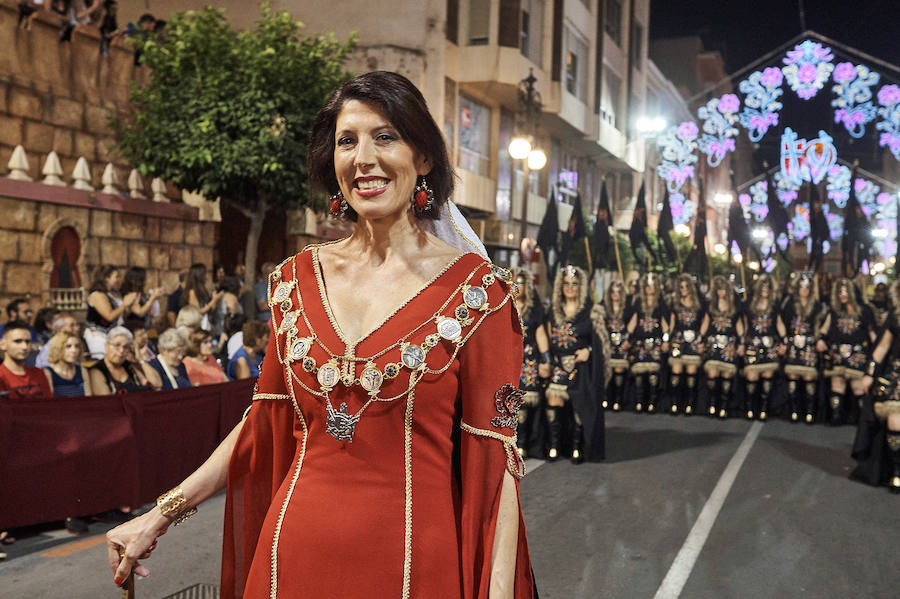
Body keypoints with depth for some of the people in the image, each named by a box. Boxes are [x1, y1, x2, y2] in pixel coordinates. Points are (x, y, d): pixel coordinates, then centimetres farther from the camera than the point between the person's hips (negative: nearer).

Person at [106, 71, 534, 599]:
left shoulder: (474, 288, -9)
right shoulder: (299, 278, 3)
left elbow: (493, 457, -9)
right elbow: (265, 422, 10)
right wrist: (162, 515, 10)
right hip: (296, 555, 4)